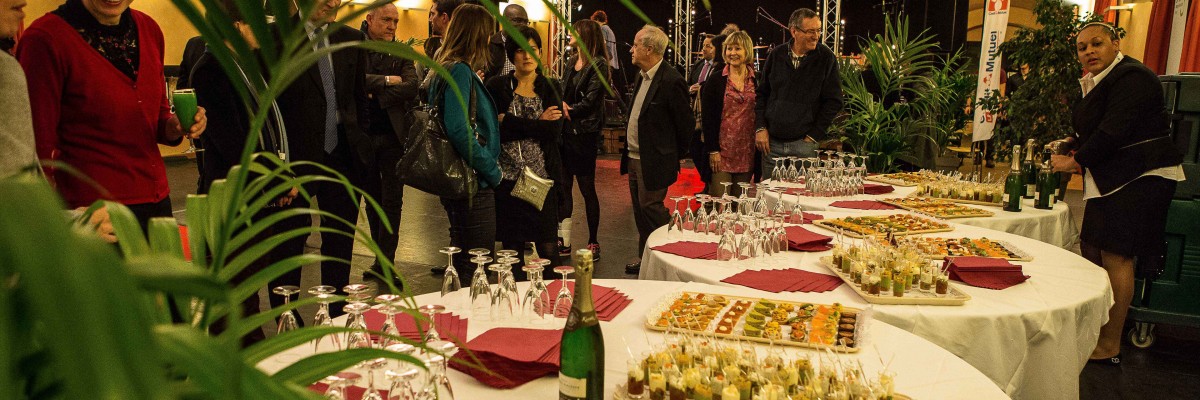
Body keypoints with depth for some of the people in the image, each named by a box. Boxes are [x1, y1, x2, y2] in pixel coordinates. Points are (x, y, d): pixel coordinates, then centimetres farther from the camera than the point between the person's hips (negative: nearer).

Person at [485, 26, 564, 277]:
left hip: (542, 178, 1)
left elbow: (554, 131, -6)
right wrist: (537, 125, -11)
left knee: (547, 248, -1)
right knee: (512, 247, 6)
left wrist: (510, 123, -10)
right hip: (508, 178, 0)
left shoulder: (549, 89, 9)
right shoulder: (497, 87, 4)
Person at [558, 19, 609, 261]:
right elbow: (563, 92, 15)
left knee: (587, 189, 0)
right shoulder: (571, 63, 16)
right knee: (563, 187, 8)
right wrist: (562, 105, -5)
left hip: (583, 133, -8)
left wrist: (569, 112, -7)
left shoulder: (598, 64, -8)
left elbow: (590, 100, -14)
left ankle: (593, 242, 12)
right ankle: (564, 242, 16)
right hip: (566, 132, 8)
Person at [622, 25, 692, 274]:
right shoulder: (643, 76, 11)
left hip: (654, 160, -9)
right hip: (635, 157, 9)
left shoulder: (671, 81, -18)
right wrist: (629, 151, 15)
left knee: (651, 208, -4)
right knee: (640, 210, 15)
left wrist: (671, 154, -2)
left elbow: (685, 123, -13)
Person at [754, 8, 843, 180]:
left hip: (804, 144, -2)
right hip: (772, 142, 2)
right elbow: (762, 93, 12)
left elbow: (833, 101, -1)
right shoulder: (776, 55, 6)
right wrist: (760, 128, 3)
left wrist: (814, 135, -4)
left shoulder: (826, 58, -1)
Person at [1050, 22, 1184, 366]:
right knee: (1090, 248, 12)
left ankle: (1109, 348, -4)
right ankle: (1093, 330, 25)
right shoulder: (1098, 82, 17)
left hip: (1140, 178, -10)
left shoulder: (1131, 77, -14)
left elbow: (1114, 132, -21)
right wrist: (1073, 144, 6)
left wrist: (1074, 162, -11)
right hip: (1110, 180, 10)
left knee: (1116, 256, -11)